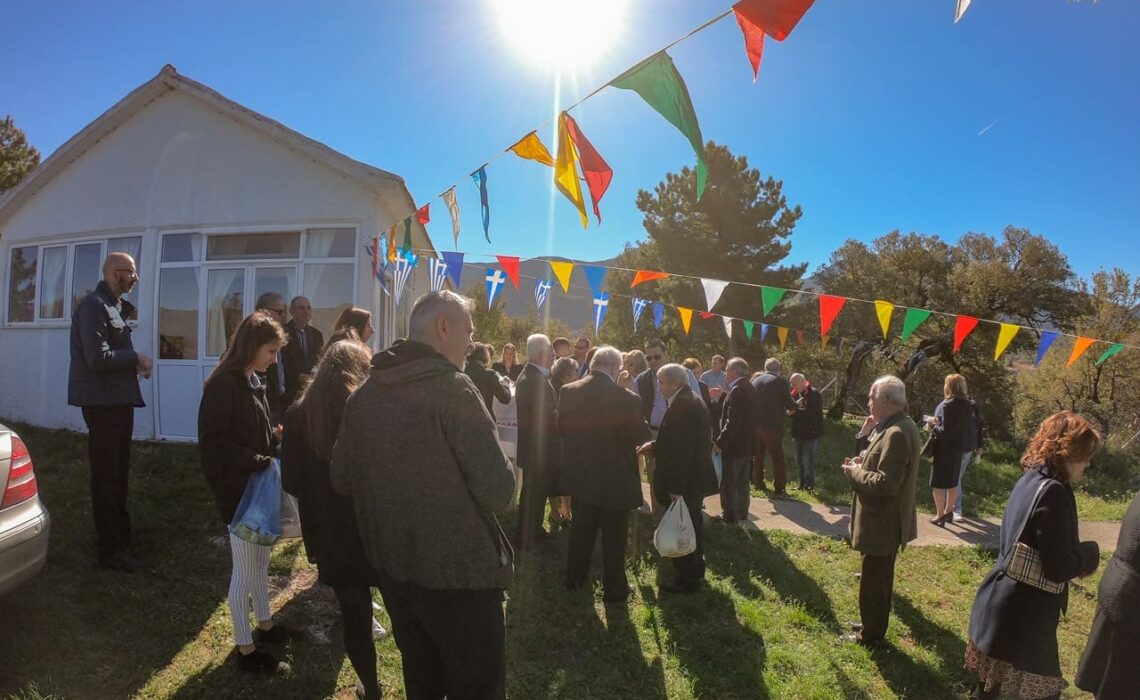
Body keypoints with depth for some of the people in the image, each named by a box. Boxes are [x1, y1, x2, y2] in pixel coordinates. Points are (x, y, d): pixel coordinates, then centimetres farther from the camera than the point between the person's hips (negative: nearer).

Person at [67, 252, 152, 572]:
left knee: (118, 472, 19)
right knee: (105, 475, -2)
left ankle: (120, 534, 34)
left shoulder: (114, 306, 14)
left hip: (119, 399, 10)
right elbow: (98, 358, -24)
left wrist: (134, 363, -1)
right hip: (102, 401, -10)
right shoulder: (94, 306, -16)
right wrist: (136, 359, -12)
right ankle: (109, 549, 7)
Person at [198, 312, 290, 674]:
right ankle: (245, 649, 19)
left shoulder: (253, 381, 8)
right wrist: (260, 462, -24)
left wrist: (276, 437, 2)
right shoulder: (223, 384, -19)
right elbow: (214, 444, -23)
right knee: (244, 570, 4)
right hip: (238, 490, -8)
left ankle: (265, 625, 38)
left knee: (261, 562, 21)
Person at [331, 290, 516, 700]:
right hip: (458, 573, -7)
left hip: (391, 566, 7)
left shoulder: (362, 395, 3)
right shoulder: (453, 388, -19)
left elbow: (341, 480, 11)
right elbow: (499, 494, -21)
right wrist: (506, 470, -1)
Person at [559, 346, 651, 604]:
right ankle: (614, 588, 23)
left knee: (581, 530, 21)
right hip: (615, 478, -4)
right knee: (614, 536, 11)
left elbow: (561, 428, 5)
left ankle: (575, 578, 34)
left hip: (581, 475, 5)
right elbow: (641, 436, -11)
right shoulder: (626, 399, -23)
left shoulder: (568, 391, -9)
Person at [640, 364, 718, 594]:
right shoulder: (693, 401, 10)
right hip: (696, 478, 11)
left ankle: (686, 581, 12)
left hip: (685, 481, -11)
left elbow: (681, 449, -26)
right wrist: (654, 445, 9)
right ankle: (696, 571, 38)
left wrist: (675, 487, -24)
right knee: (693, 525, 22)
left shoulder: (681, 405, -23)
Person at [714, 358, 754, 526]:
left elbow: (732, 422, -26)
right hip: (746, 445, 10)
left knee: (729, 483, 2)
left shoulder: (737, 390, -22)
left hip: (733, 445, -10)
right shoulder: (748, 388, 9)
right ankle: (742, 513, 30)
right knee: (742, 481, 19)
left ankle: (730, 516, 10)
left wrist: (720, 442, -20)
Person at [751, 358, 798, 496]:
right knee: (778, 457, 0)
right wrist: (789, 410, 18)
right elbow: (789, 404, -6)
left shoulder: (755, 381, 10)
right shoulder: (780, 381, -6)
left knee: (758, 455, 18)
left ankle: (758, 483, 24)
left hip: (755, 423, 5)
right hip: (773, 424, -5)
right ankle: (780, 489, -4)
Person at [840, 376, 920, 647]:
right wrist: (864, 462, 3)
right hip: (886, 520, 10)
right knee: (878, 576, 23)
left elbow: (885, 483, -30)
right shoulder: (902, 426, 6)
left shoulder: (896, 434, -27)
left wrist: (855, 473, -16)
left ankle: (871, 635, 22)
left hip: (882, 523, -10)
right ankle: (873, 624, 39)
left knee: (874, 581, 6)